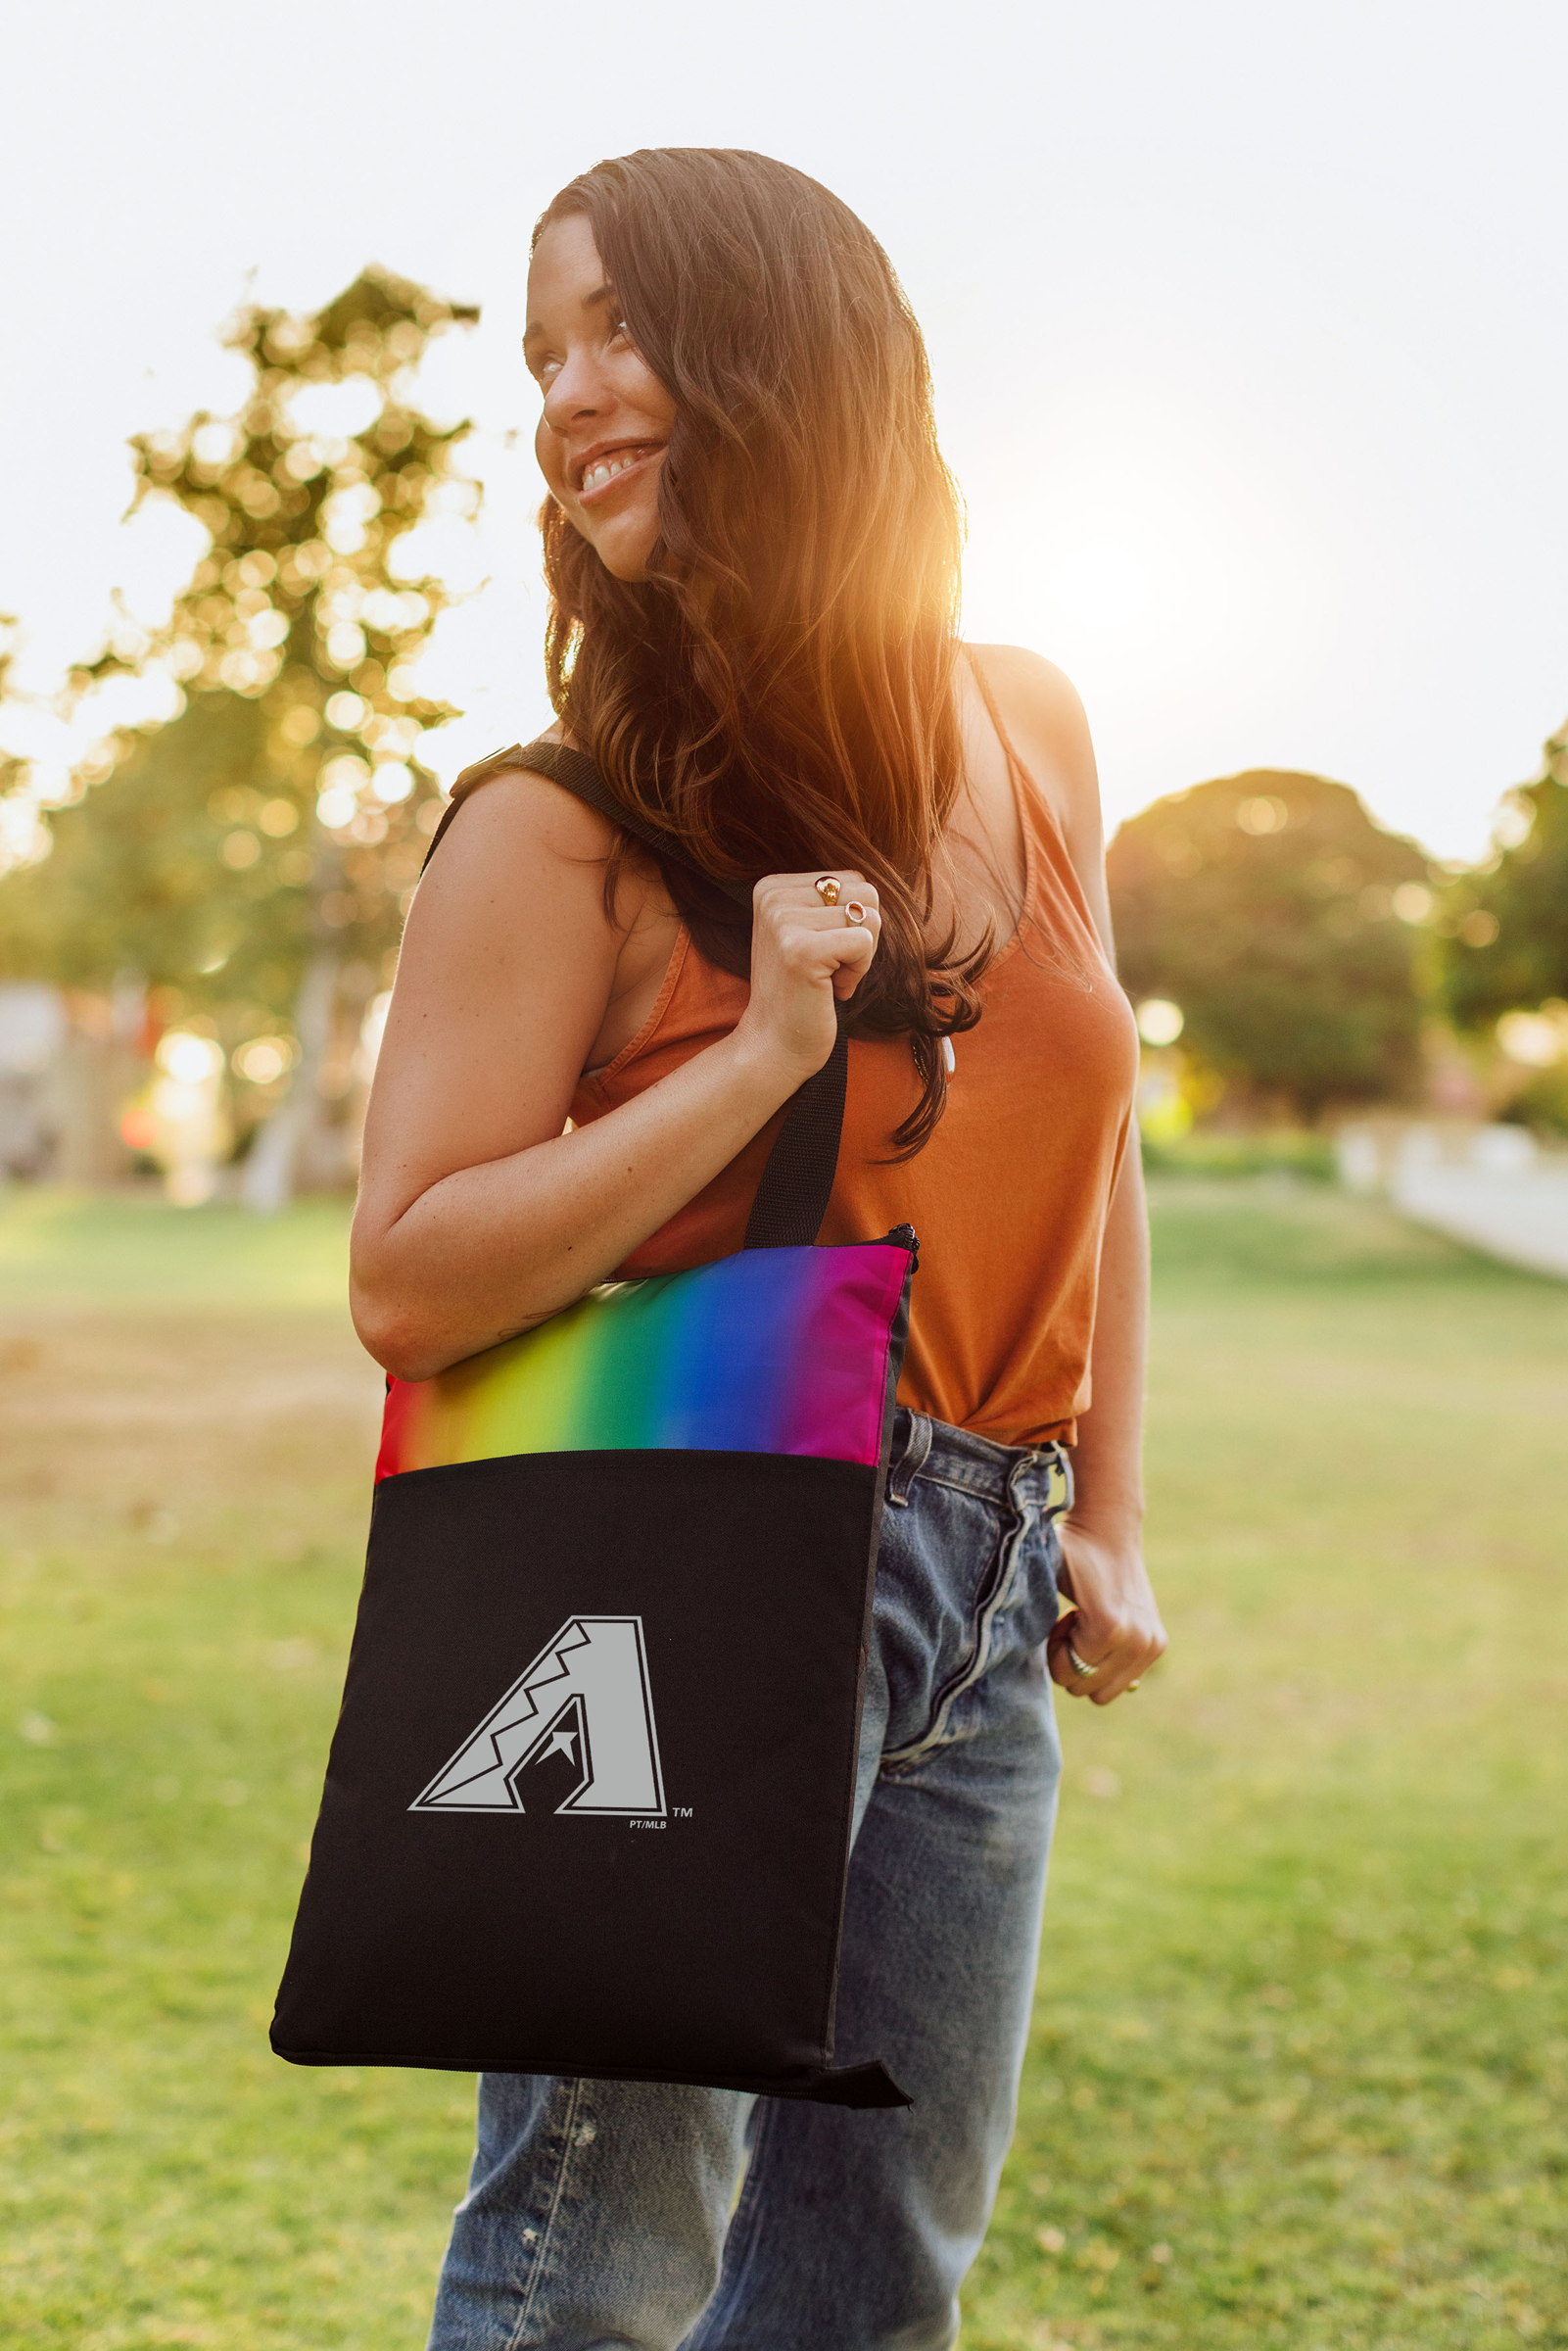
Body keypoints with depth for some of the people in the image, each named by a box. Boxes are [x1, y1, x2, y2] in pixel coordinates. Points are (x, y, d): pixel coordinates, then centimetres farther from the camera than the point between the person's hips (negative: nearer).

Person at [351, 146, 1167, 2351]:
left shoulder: (1028, 731, 5)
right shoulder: (567, 831, -11)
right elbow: (410, 1281, -15)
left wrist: (1108, 1518, 14)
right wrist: (759, 1061, -22)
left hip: (981, 1594, 6)